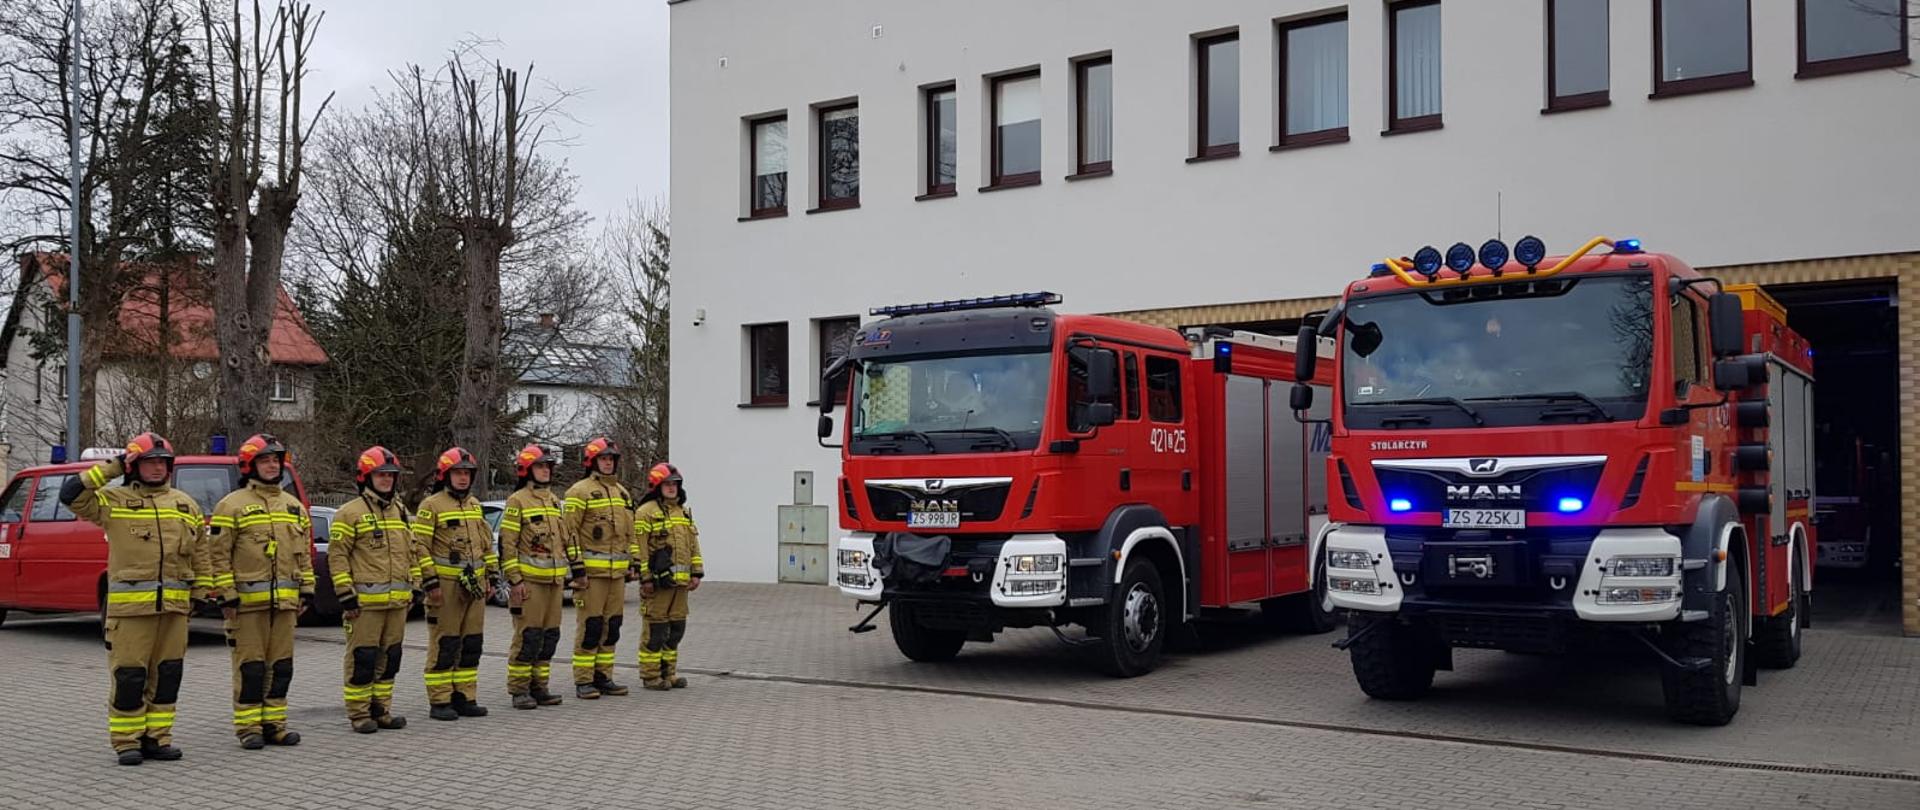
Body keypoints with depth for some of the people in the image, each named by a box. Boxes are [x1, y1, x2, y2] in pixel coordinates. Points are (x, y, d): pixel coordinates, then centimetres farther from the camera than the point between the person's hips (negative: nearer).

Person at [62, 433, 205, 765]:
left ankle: (157, 738, 17)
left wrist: (201, 591, 13)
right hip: (130, 605, -4)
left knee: (167, 674, 8)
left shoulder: (185, 504, 15)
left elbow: (199, 552, 18)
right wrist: (111, 468, -9)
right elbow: (71, 495, -11)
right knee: (129, 675, -3)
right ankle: (126, 742, 6)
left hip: (175, 604, 4)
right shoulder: (113, 501, 3)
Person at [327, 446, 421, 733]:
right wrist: (346, 595, -13)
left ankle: (381, 709, 20)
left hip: (398, 601, 7)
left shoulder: (400, 511, 16)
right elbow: (337, 556, -9)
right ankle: (359, 713, 6)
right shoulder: (350, 513, -6)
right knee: (362, 658, -2)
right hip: (365, 600, -7)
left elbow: (411, 551, 23)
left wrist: (413, 586, 17)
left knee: (389, 657, 11)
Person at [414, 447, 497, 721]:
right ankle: (439, 702, 3)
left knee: (471, 644, 9)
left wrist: (489, 577, 16)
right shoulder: (431, 506, -6)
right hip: (446, 586, -7)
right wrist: (431, 583, -14)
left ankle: (464, 698, 17)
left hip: (473, 585, 7)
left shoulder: (475, 506, 16)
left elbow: (486, 543, 21)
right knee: (444, 645, -3)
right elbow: (420, 547, -10)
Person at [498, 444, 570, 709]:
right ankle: (519, 690, 2)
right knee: (528, 636, -6)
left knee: (549, 636, 8)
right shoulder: (517, 501, -5)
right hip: (529, 581, -7)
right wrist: (515, 580, -14)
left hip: (554, 581, 7)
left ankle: (539, 687, 16)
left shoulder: (555, 501, 18)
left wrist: (563, 577, 20)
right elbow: (507, 543, -10)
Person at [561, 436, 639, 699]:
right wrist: (577, 568, -15)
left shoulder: (622, 492, 17)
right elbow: (569, 531, -11)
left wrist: (632, 563, 16)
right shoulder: (580, 492, -6)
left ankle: (603, 677, 17)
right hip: (591, 571, -7)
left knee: (611, 626, 9)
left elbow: (630, 531, 23)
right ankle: (583, 682, 0)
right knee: (589, 627, -6)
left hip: (617, 572, 7)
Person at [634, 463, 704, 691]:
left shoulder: (684, 513, 18)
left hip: (679, 582, 8)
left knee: (676, 629, 11)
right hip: (658, 581, -7)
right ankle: (650, 676, 2)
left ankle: (668, 672, 21)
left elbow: (693, 545, 21)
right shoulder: (646, 512, -6)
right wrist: (645, 578, -15)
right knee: (655, 629, -4)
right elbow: (640, 548, -11)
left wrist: (696, 573, 12)